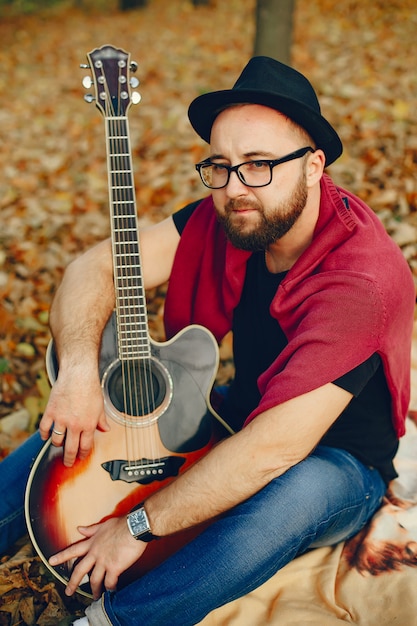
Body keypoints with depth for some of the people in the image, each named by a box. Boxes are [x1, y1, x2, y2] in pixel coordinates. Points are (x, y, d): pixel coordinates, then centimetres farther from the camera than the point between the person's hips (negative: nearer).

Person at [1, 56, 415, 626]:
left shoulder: (361, 279, -33)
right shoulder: (232, 217, -13)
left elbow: (274, 449, -36)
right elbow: (96, 267, -13)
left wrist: (141, 525, -29)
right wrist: (78, 371, -32)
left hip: (339, 460, -6)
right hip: (241, 416, 6)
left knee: (298, 493, -39)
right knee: (76, 416, 0)